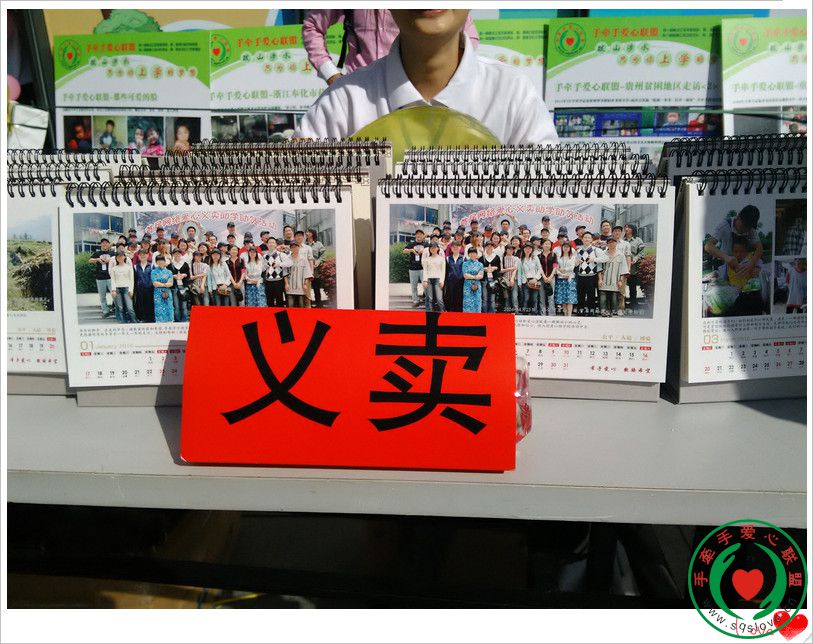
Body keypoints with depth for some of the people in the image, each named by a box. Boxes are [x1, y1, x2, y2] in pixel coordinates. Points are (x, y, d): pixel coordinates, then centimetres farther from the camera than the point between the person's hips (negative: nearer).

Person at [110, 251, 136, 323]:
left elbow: (131, 279, 4)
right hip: (117, 289, 2)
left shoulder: (129, 267, 6)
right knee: (120, 308, 1)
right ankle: (122, 322, 6)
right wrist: (114, 290, -3)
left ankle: (135, 322, -4)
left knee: (130, 308, -12)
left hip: (126, 288, -2)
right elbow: (113, 280, 9)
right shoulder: (114, 268, 10)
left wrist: (130, 290, -4)